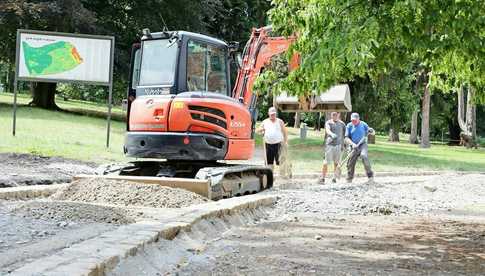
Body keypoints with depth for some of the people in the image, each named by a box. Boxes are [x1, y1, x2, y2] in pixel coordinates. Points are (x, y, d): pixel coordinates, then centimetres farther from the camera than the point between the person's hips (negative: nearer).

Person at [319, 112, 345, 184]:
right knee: (326, 162, -6)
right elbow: (327, 130, -21)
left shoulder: (342, 124, 10)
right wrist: (332, 134, -42)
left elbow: (344, 134, 16)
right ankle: (322, 178, 0)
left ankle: (334, 178, 14)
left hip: (338, 145, 3)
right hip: (329, 145, -3)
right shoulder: (328, 123, -1)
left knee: (336, 163, 3)